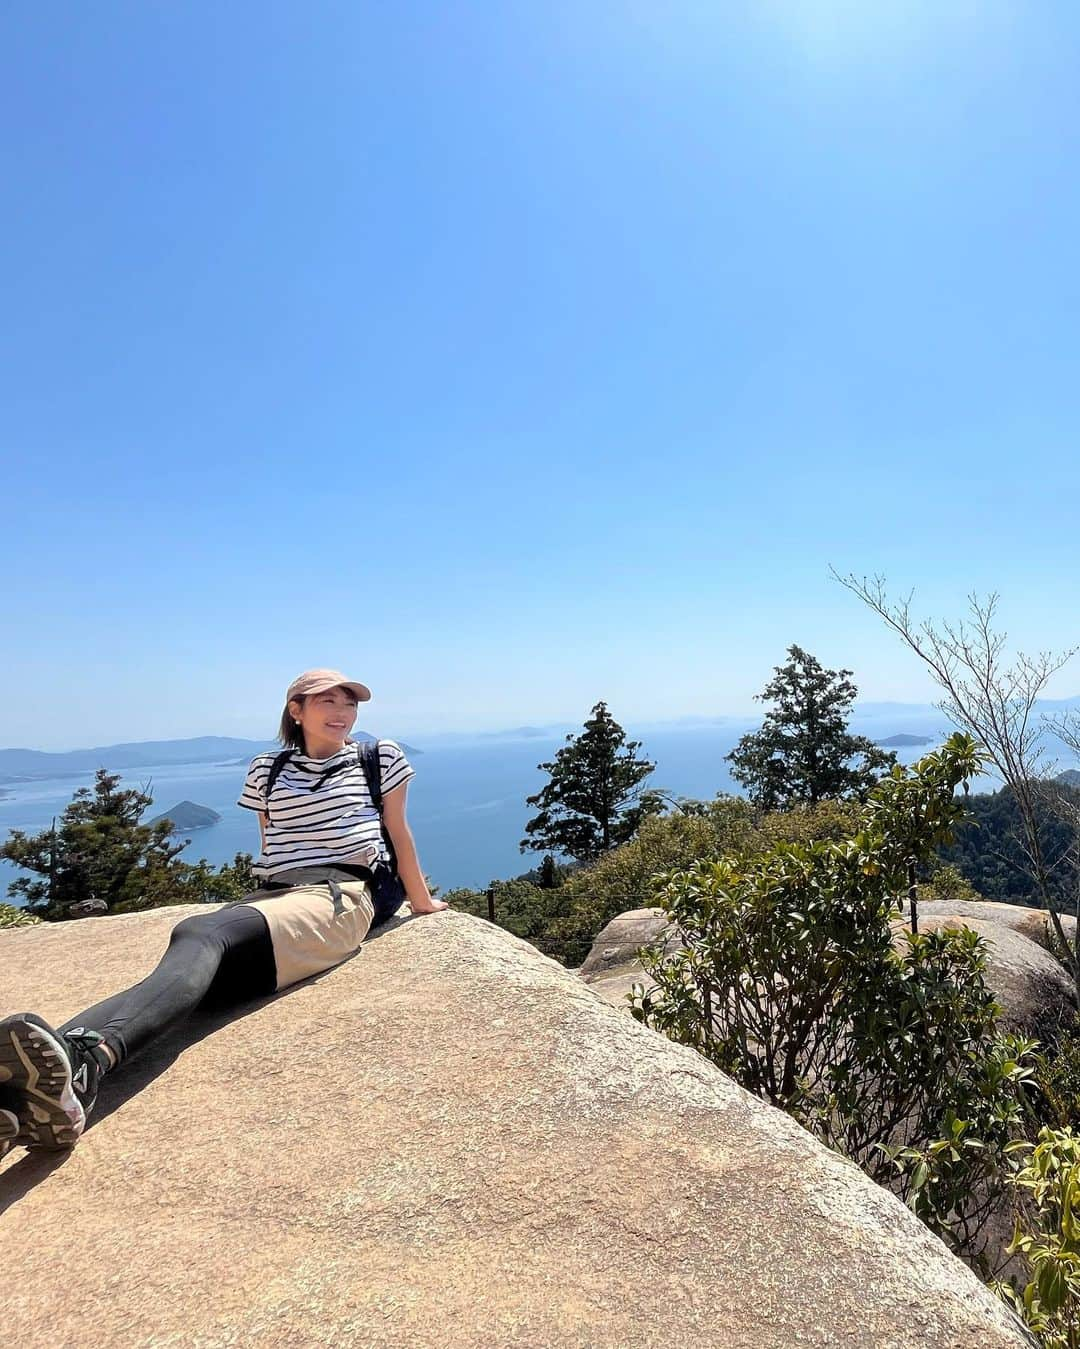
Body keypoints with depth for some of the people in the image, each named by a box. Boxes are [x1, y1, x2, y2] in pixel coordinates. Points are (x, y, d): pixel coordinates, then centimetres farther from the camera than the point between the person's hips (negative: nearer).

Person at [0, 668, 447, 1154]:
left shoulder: (379, 757, 14)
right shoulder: (267, 769, 22)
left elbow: (398, 832, 19)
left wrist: (422, 902, 26)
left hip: (339, 896, -4)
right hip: (274, 898, 4)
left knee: (198, 934, -33)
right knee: (193, 956, -32)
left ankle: (83, 1058, -60)